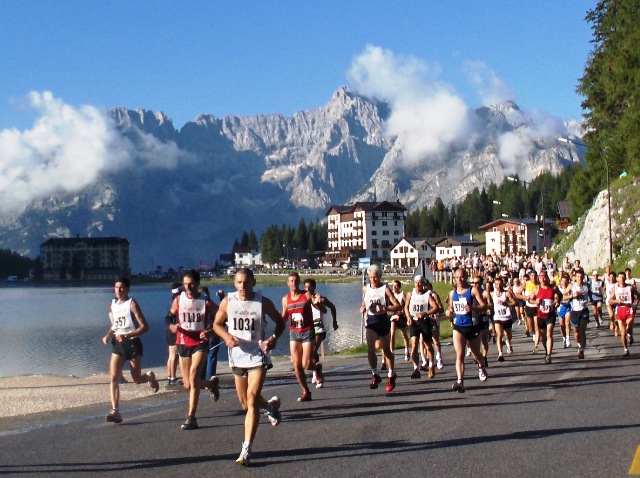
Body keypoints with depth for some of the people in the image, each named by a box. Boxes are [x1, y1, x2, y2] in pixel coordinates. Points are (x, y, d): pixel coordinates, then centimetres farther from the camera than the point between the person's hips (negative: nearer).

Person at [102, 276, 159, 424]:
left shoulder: (132, 304, -11)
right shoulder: (112, 305, 8)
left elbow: (144, 326, -15)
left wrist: (127, 335, -25)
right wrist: (108, 335, 3)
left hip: (133, 343, -5)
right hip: (118, 345, 5)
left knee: (137, 379, 7)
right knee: (113, 378, -11)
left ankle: (150, 377, 43)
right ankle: (115, 411, -14)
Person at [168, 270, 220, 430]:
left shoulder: (206, 301, -6)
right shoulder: (178, 300, 0)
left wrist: (210, 331, -18)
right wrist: (172, 326, -13)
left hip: (200, 343, -4)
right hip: (183, 343, 4)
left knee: (194, 374, -24)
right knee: (188, 385, 9)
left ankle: (191, 418, -18)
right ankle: (211, 383, 43)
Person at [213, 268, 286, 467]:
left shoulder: (263, 302, -8)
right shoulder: (227, 302, -4)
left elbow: (280, 322, 5)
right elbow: (217, 324, 8)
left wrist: (274, 338, -15)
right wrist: (227, 336, -14)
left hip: (257, 356, -3)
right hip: (237, 357, 3)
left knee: (252, 401, -14)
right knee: (245, 404, 15)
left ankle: (246, 449, -11)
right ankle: (270, 406, 49)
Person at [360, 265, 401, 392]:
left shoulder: (385, 289, -8)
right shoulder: (365, 289, 6)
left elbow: (397, 306, -13)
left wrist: (385, 308, -28)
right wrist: (363, 308, 0)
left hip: (383, 321, -2)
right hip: (370, 321, 3)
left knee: (386, 350, 10)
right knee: (370, 349, -16)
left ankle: (391, 375, 29)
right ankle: (375, 374, -4)